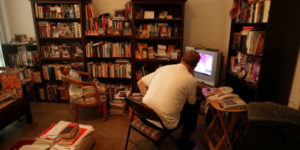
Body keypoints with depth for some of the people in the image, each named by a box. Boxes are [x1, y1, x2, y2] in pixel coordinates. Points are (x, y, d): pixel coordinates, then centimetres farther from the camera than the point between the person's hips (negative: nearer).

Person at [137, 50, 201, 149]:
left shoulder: (163, 68, 3)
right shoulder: (191, 80, -10)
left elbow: (140, 83, 8)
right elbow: (191, 102, 7)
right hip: (165, 123, -5)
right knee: (195, 105, 15)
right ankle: (183, 141, 24)